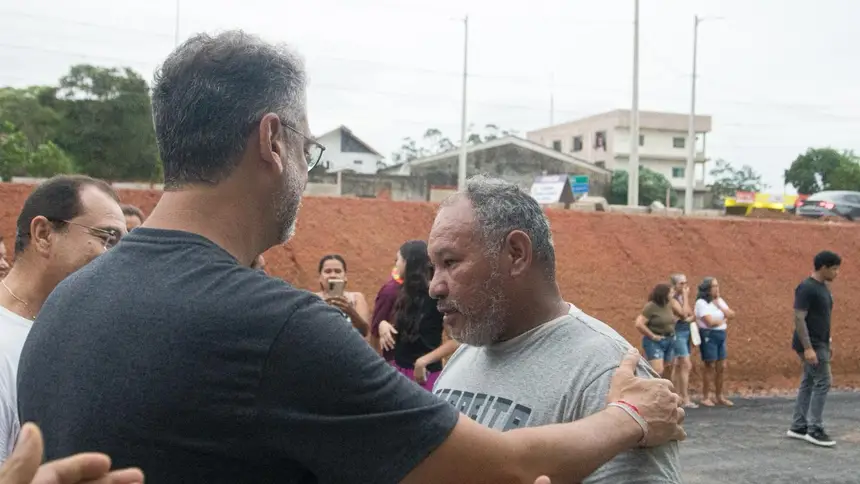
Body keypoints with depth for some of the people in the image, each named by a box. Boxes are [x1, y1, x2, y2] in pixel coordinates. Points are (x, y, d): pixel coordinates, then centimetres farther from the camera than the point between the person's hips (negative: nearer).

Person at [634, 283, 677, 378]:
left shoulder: (669, 305, 6)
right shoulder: (651, 306, -17)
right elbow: (639, 324, -22)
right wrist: (653, 336, -17)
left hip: (670, 341, 8)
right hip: (655, 342, -8)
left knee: (667, 372, 12)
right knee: (658, 371, -18)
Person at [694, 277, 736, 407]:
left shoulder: (720, 300, 14)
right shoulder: (701, 302, -10)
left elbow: (731, 315, 6)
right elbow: (710, 321, -18)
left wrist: (719, 305, -4)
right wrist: (723, 320, -1)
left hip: (721, 335, 7)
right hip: (708, 335, -7)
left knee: (722, 367, 7)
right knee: (710, 366, -5)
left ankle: (719, 396, 17)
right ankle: (705, 397, 3)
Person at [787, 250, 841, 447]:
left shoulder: (824, 287, 13)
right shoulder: (806, 288, -17)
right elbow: (799, 318, -21)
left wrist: (827, 345, 19)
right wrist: (808, 348, -25)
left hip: (819, 344, 9)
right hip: (811, 345, -9)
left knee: (808, 384, 10)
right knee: (822, 383, -9)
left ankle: (798, 427, 15)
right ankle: (815, 430, -4)